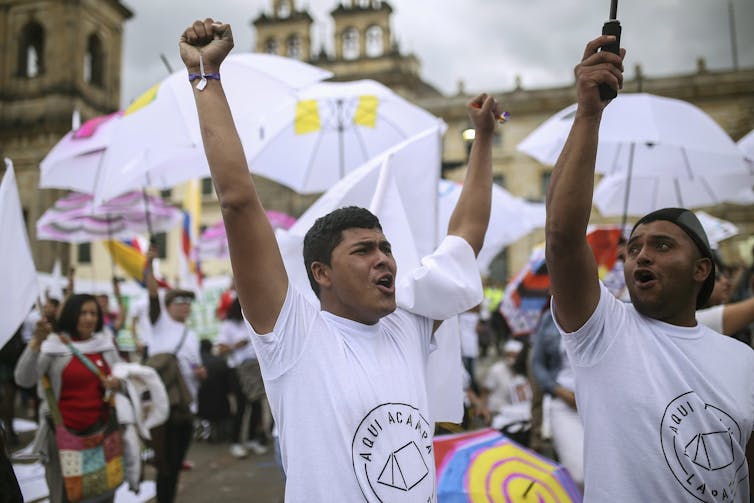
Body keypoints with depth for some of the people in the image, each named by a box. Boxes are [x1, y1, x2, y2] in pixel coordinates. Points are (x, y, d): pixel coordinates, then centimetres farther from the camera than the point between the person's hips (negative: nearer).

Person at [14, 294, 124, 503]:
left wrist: (118, 383, -6)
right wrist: (36, 342, -28)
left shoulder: (106, 344, 7)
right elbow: (24, 380, -17)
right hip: (63, 433, -3)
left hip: (101, 431, 4)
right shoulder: (52, 346, -5)